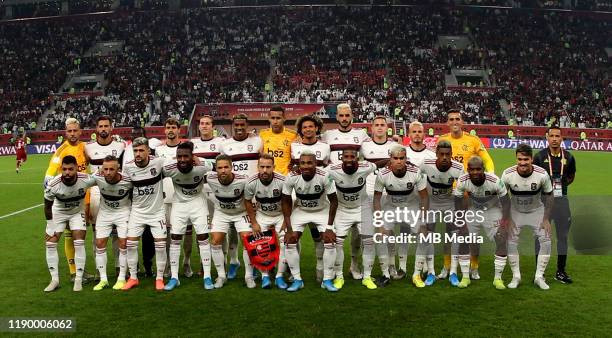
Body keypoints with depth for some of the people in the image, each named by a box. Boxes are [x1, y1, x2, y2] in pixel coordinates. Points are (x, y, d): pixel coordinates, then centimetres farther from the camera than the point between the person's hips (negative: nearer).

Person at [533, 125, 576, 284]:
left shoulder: (568, 157, 1)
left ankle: (561, 271, 22)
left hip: (561, 200, 3)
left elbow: (571, 176, 18)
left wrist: (560, 186, 7)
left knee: (563, 236, 9)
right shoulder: (540, 156, -8)